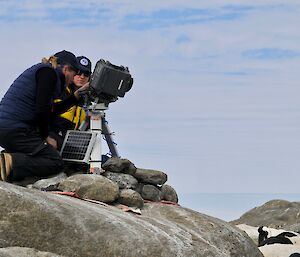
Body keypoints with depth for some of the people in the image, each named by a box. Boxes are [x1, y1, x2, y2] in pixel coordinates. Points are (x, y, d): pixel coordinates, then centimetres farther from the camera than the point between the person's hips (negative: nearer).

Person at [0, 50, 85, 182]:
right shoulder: (48, 72, -5)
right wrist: (45, 136, -2)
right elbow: (41, 109, -14)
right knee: (56, 162, -11)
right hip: (15, 130, -10)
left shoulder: (41, 70, 26)